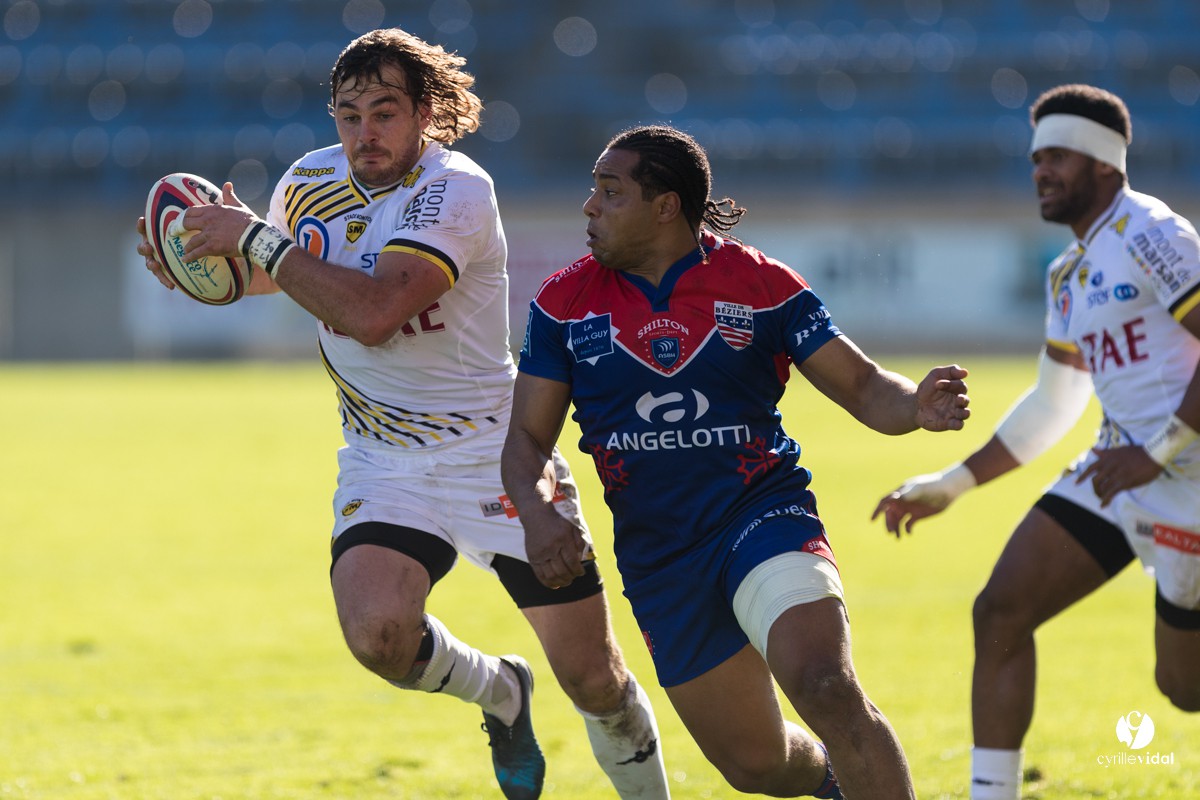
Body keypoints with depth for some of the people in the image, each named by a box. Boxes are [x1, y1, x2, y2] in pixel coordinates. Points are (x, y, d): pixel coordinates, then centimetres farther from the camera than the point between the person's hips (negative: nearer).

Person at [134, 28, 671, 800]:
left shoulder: (455, 190, -19)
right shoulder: (309, 183, 0)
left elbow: (373, 312, -33)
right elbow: (277, 271, 23)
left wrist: (254, 237, -27)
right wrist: (205, 267, 1)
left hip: (497, 452, -4)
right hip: (384, 466, 4)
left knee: (596, 682, 0)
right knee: (377, 631, -25)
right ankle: (498, 691, 8)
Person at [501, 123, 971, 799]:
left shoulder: (762, 284, -4)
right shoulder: (565, 302, 2)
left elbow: (864, 387, -2)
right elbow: (529, 438, 6)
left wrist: (917, 407, -25)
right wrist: (537, 511, -16)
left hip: (764, 516, -3)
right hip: (658, 560, 3)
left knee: (827, 690, -30)